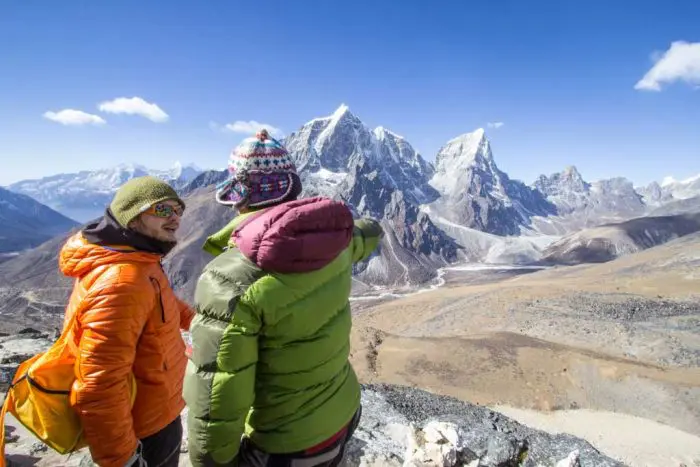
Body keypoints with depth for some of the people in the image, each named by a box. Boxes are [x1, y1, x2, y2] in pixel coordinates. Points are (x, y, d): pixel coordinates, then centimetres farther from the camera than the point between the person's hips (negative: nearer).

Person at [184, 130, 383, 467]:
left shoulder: (228, 278, -29)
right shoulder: (335, 241, -11)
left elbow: (215, 399, -25)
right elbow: (367, 235, 14)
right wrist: (370, 228, 37)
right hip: (343, 415, 5)